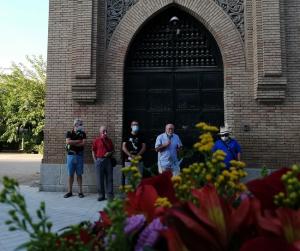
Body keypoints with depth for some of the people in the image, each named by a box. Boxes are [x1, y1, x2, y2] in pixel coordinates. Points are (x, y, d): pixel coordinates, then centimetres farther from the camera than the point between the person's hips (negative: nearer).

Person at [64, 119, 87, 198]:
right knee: (70, 174, 4)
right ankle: (69, 191, 14)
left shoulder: (82, 133, 7)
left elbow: (83, 143, -8)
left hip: (79, 156, 0)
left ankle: (80, 192, 11)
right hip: (70, 155, 0)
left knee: (79, 174, 4)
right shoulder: (69, 133, 5)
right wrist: (78, 141, -8)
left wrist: (72, 143, -8)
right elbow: (68, 142, -12)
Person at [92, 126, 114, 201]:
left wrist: (110, 153, -4)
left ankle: (110, 195, 12)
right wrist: (95, 160, -3)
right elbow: (93, 151, 4)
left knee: (109, 178, 4)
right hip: (99, 160, -2)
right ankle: (101, 195, 15)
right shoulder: (96, 140, 2)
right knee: (99, 179, 3)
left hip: (108, 160, 2)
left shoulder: (109, 140, 10)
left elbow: (113, 150, 17)